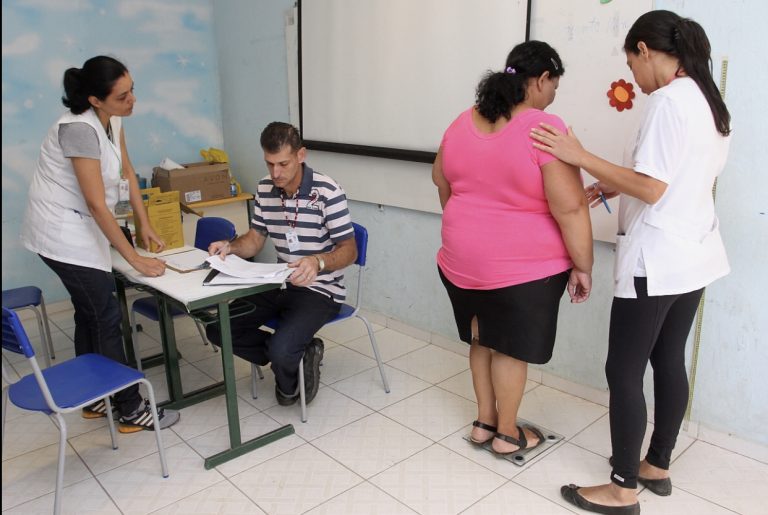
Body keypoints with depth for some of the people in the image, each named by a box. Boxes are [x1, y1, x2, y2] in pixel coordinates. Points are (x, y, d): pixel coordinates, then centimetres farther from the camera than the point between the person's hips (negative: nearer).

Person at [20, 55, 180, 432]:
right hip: (62, 232, -9)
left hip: (79, 228, 9)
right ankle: (131, 411, 5)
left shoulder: (111, 118, 0)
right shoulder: (80, 129, -26)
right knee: (107, 318, -5)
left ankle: (94, 400, 28)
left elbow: (127, 173, 8)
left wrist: (145, 226, 3)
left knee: (90, 313, 14)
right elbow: (98, 205, -27)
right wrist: (136, 259, -24)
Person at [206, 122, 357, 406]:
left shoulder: (327, 191, -18)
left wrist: (318, 261, -36)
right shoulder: (264, 189, 3)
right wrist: (230, 246, -12)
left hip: (320, 289, -7)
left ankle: (288, 383, 11)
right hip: (279, 284, 7)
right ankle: (296, 358, 8)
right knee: (218, 328, -5)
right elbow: (255, 239, 10)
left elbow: (349, 250, -16)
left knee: (281, 349, -28)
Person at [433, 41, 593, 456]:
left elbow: (441, 180, 16)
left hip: (462, 260, 6)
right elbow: (569, 208, -20)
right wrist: (582, 266, -9)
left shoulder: (463, 122, 3)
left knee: (482, 339, 20)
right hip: (524, 265, -6)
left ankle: (484, 422, 34)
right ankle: (506, 433, 27)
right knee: (511, 347, 10)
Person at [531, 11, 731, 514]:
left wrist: (582, 157, -18)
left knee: (624, 371, 1)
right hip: (695, 257, 10)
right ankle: (658, 466, 33)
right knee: (670, 361, 18)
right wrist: (613, 187, 14)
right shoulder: (713, 104, 12)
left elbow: (650, 190, -22)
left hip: (656, 262, -10)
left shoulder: (668, 100, -17)